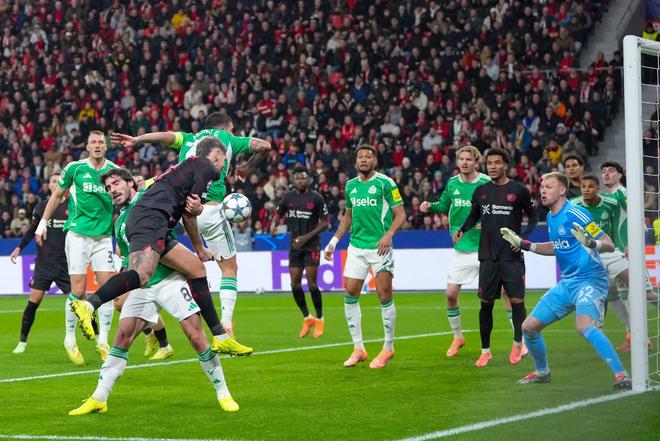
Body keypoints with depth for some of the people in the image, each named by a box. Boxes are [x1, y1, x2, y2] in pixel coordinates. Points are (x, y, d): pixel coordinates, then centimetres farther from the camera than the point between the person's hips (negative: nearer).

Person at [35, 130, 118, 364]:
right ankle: (70, 340, 10)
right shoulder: (75, 168, -1)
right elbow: (57, 195, 11)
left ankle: (103, 342, 5)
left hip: (103, 237, 2)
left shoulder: (114, 170, 4)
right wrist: (43, 222, 11)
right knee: (78, 291, -6)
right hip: (78, 235, -2)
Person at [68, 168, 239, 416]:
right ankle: (99, 399, 4)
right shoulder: (120, 224, 21)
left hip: (170, 278, -5)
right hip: (142, 285, 6)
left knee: (195, 335, -10)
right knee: (122, 337, -2)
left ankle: (222, 393, 3)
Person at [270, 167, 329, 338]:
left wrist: (307, 237, -14)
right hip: (294, 245, 4)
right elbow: (278, 214, 16)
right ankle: (307, 318, 19)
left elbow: (325, 223, -4)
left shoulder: (316, 198, -6)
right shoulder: (288, 197, 6)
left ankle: (319, 319, 8)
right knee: (295, 284, 1)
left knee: (312, 283, -9)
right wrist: (273, 225, -8)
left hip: (311, 245, -4)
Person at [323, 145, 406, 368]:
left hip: (380, 247, -6)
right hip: (356, 247, 6)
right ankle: (358, 349, 10)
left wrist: (389, 234, -23)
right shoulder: (350, 185, 12)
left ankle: (388, 348, 9)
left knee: (384, 297, -4)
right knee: (350, 295, 1)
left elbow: (400, 214, -7)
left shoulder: (385, 183, -5)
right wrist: (334, 241, 18)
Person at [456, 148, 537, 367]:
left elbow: (532, 216, 7)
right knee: (486, 302, 4)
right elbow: (474, 216, 20)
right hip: (488, 256, 3)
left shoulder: (519, 190, -2)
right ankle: (485, 350, 12)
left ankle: (517, 344, 15)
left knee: (517, 301, -4)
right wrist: (462, 230, 1)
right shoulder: (481, 191, 7)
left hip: (512, 256, -3)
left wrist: (523, 238, -8)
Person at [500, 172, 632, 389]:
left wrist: (590, 243, -37)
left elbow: (609, 245, -17)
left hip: (589, 280, -9)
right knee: (529, 327, 9)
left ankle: (621, 375, -33)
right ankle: (542, 372, 32)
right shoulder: (551, 217, 10)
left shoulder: (575, 213, -15)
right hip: (567, 283, 9)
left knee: (584, 325, -35)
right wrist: (523, 244, 24)